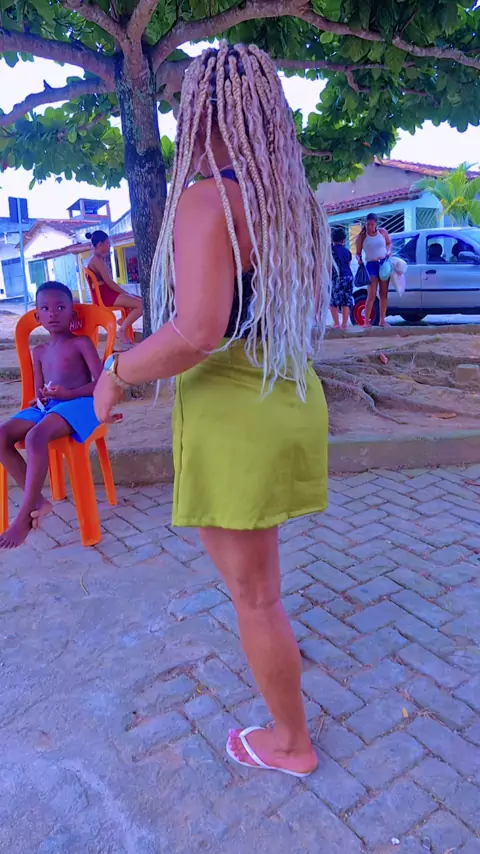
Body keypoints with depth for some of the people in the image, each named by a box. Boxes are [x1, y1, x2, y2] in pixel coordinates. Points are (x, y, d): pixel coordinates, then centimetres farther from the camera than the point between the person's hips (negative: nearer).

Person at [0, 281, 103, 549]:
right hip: (46, 406, 7)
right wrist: (41, 397, -3)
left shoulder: (81, 343, 5)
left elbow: (101, 382, -5)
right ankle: (37, 500, -11)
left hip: (78, 403, -7)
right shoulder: (39, 352, 23)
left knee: (35, 437, -35)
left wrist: (68, 393, -18)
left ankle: (25, 516, -28)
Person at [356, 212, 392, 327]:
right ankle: (367, 321, -7)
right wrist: (359, 259, -18)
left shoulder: (383, 232, 4)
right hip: (371, 265, -3)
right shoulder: (362, 236, -2)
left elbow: (389, 243, 18)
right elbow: (358, 253, 3)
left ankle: (382, 320, 10)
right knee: (372, 294, -12)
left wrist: (389, 252, -2)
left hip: (384, 263, 3)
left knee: (384, 293, 3)